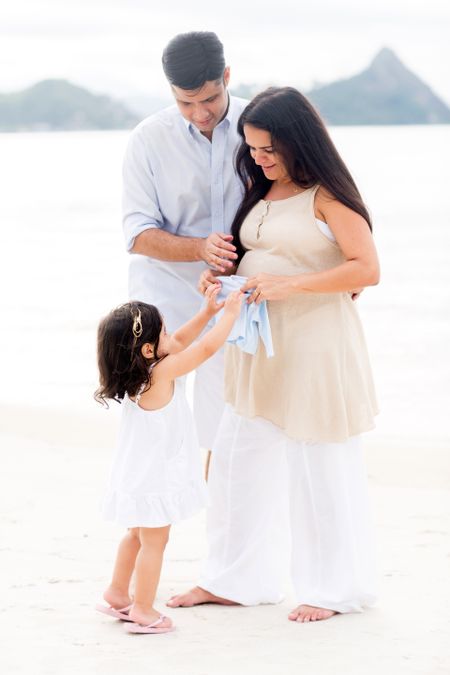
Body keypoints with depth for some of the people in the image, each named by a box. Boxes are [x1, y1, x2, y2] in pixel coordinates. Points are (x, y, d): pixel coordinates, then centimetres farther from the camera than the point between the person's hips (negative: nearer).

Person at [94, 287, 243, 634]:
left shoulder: (139, 371, 0)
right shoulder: (161, 373, -25)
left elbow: (180, 341, 15)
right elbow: (208, 347, -23)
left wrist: (207, 312, 12)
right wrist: (230, 313, -10)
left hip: (141, 472, 9)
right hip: (155, 478, -9)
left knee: (138, 535, 25)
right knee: (154, 541, 1)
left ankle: (118, 594, 36)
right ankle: (143, 611, 7)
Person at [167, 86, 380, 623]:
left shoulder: (327, 196, -12)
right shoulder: (259, 193, 10)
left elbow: (367, 269, -19)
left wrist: (289, 284, -24)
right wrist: (219, 274, 0)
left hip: (314, 345, -7)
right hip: (256, 345, 8)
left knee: (320, 468, 2)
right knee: (236, 460, 9)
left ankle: (333, 587, 16)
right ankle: (234, 580, 20)